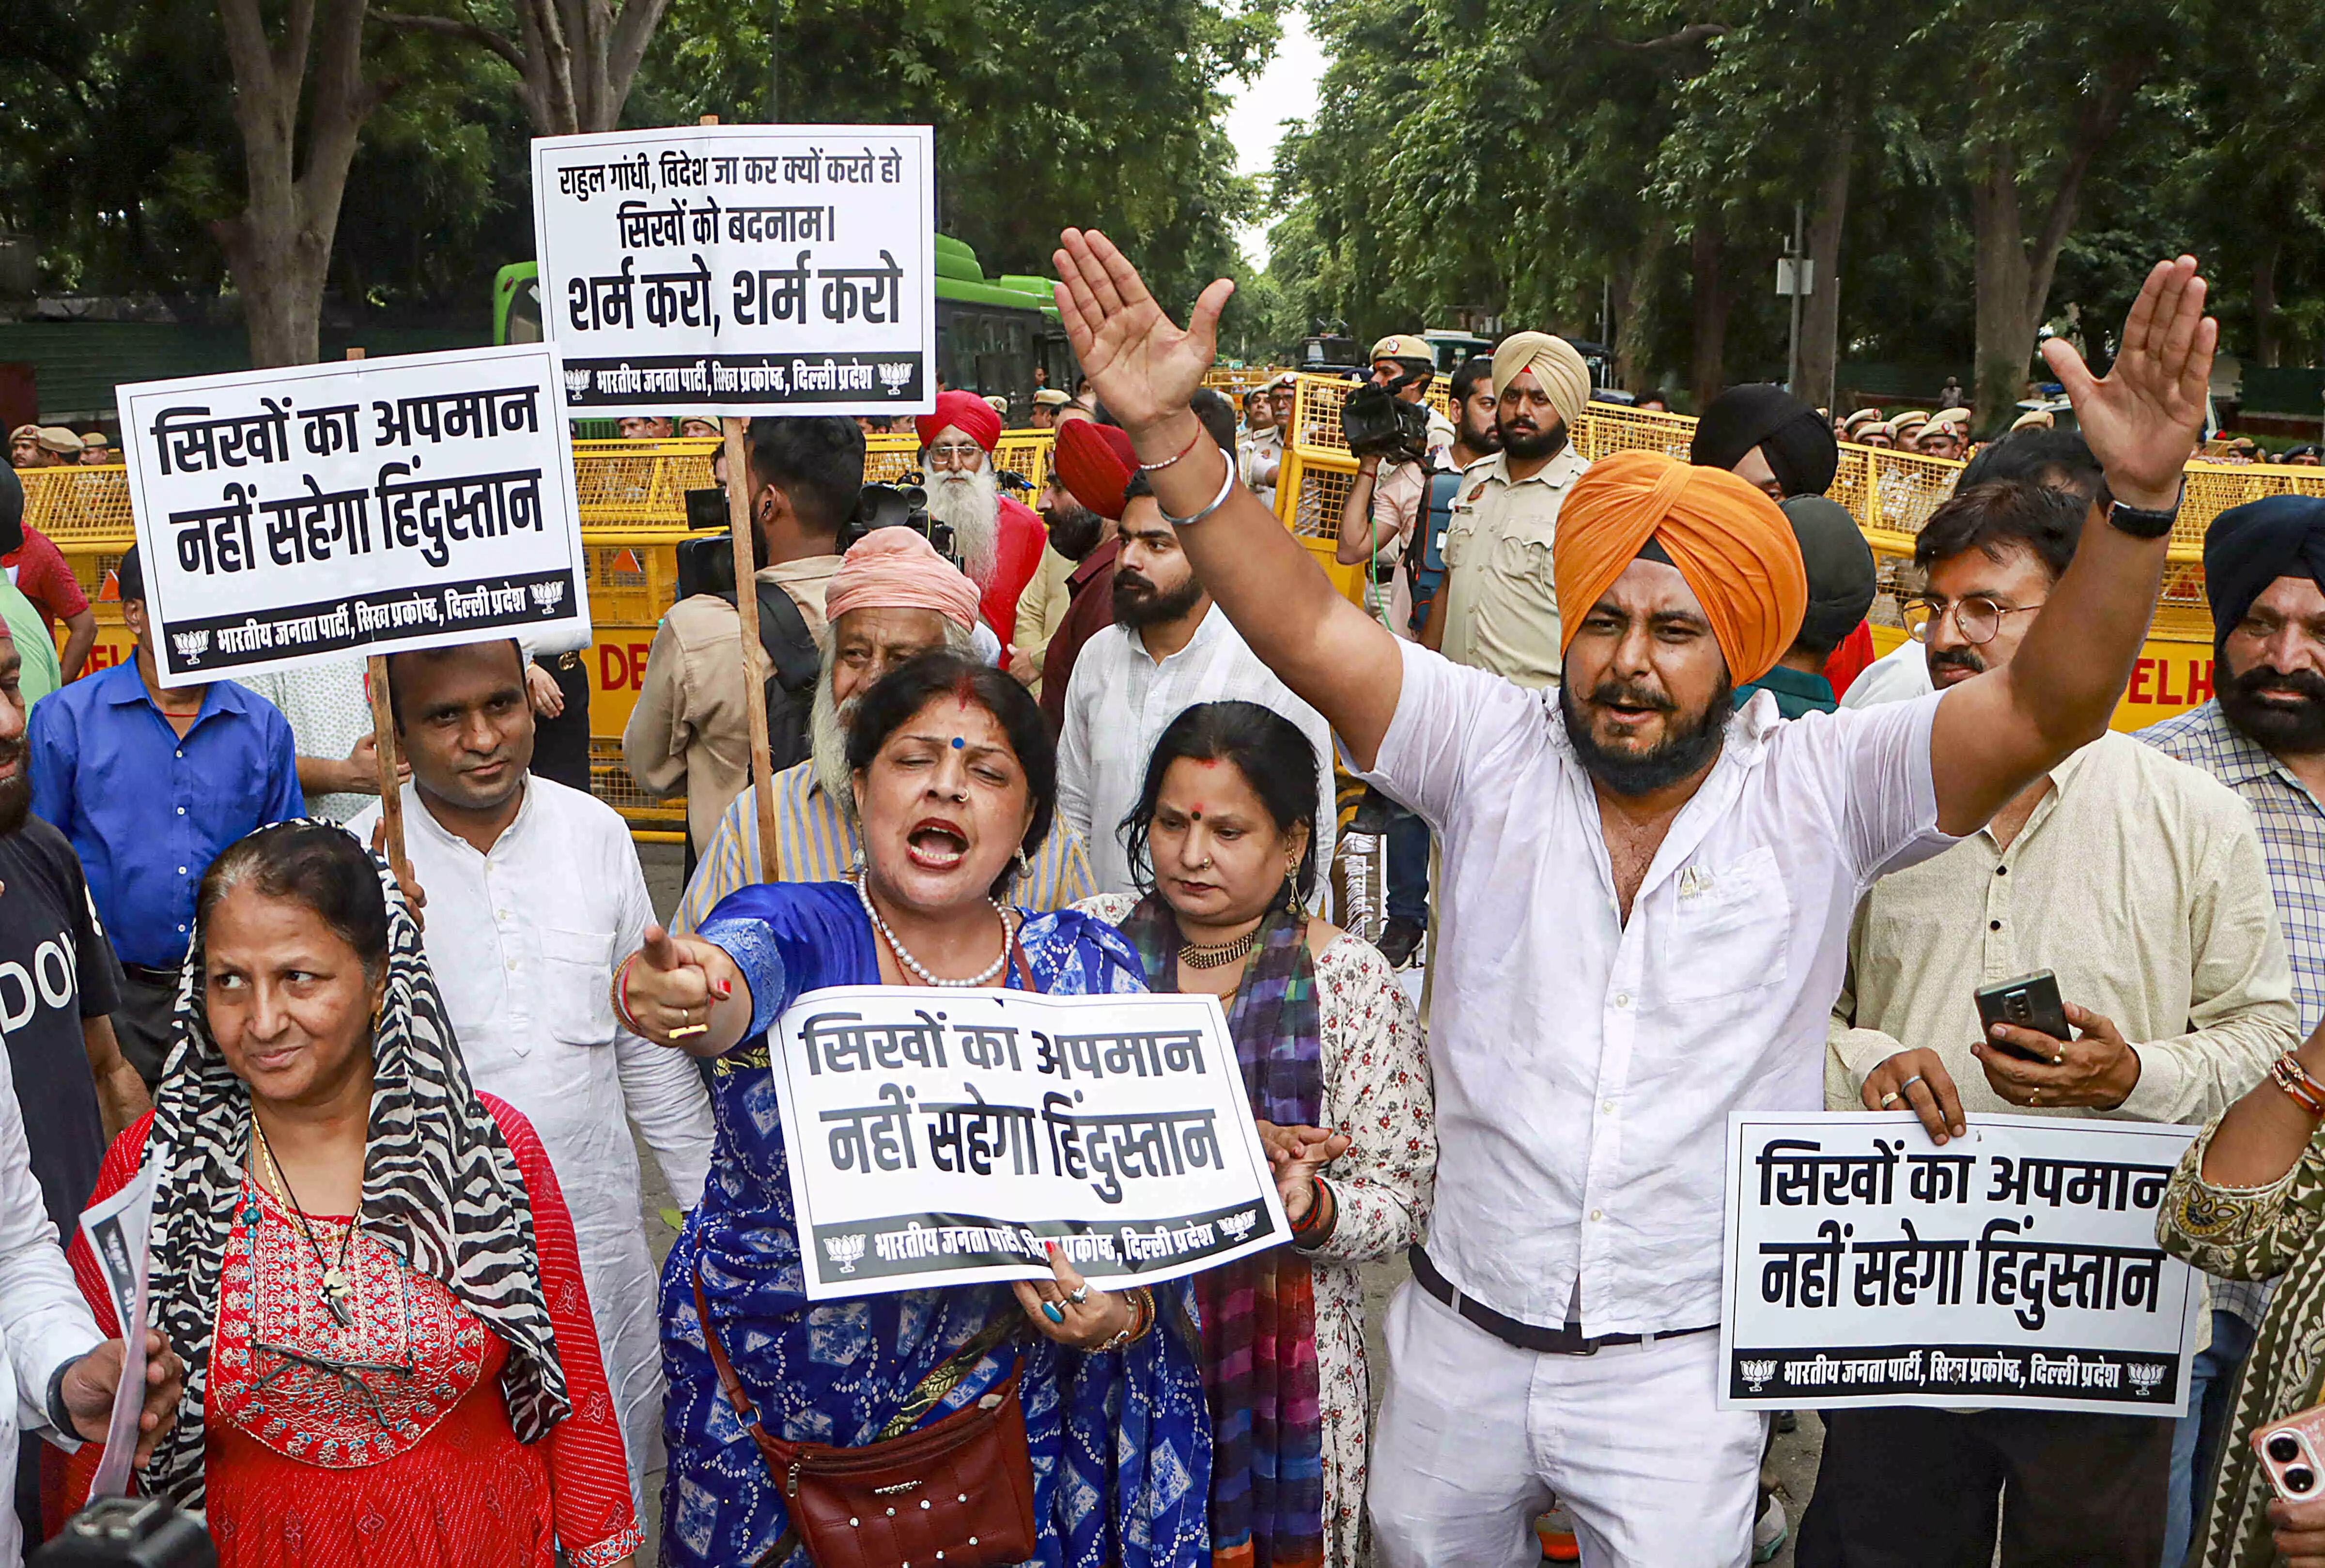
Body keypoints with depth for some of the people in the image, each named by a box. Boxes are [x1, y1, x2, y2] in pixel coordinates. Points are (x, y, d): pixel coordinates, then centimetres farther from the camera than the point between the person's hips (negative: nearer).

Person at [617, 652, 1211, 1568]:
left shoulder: (1090, 969, -4)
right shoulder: (799, 927, -11)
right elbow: (742, 969, -35)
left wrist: (1123, 1311, -24)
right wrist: (684, 991, -58)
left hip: (1009, 1404, 2)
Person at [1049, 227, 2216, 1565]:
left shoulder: (1816, 793, -8)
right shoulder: (1494, 754, -6)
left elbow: (2047, 710, -18)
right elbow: (1307, 630, -15)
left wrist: (2138, 502, -34)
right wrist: (1169, 434, -26)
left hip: (1682, 1364, -2)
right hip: (1459, 1340, 2)